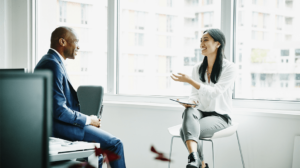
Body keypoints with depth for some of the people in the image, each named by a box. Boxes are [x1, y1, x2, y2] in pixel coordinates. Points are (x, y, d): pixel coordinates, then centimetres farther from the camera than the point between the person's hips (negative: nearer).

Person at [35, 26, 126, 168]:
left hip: (55, 121, 11)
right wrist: (88, 120, -11)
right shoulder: (53, 65, -19)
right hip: (57, 125, -11)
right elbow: (59, 110, -24)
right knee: (114, 143, -9)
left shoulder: (50, 61, 14)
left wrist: (88, 119, 11)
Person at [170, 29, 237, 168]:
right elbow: (195, 94, 10)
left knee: (186, 130, -33)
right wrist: (190, 101, -15)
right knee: (189, 111, -36)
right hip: (200, 113, 4)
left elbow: (214, 93, -16)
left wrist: (189, 80, -22)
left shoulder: (230, 68, -6)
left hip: (220, 116, -4)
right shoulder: (197, 68, 11)